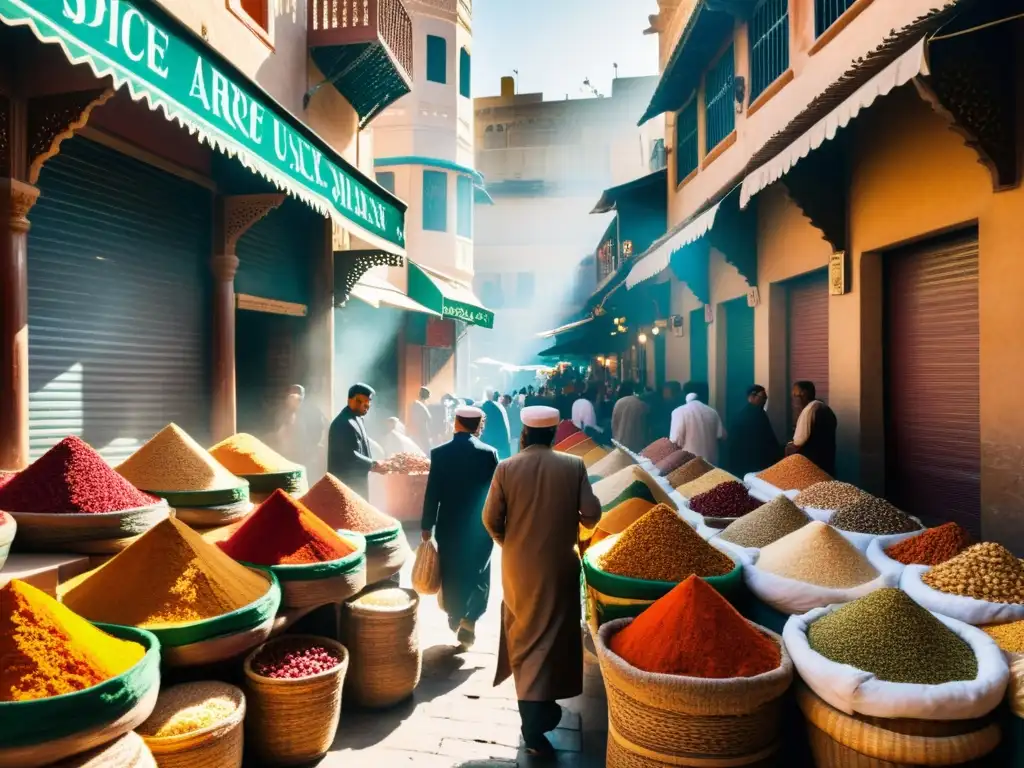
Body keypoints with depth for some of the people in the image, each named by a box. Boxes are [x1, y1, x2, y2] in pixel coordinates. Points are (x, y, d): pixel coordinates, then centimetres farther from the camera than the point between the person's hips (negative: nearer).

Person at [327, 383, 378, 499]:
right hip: (347, 482, -11)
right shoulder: (344, 423, -21)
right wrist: (373, 464, -17)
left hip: (356, 481, 11)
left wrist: (372, 463, 7)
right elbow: (350, 455, -25)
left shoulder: (357, 419, 14)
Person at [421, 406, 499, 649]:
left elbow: (432, 493, -7)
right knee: (477, 576, 12)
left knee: (451, 574, 17)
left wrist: (427, 525, 2)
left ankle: (454, 615, 32)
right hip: (480, 525, 0)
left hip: (449, 524, 1)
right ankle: (468, 620, -1)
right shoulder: (489, 453, -9)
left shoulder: (440, 453, -8)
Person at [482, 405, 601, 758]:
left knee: (523, 633, 19)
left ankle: (532, 710, 32)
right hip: (558, 565, -2)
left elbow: (491, 519, -6)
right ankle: (538, 717, 12)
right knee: (550, 635, 10)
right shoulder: (573, 466, -10)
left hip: (517, 566, 2)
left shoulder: (506, 468, -9)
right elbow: (591, 515, -9)